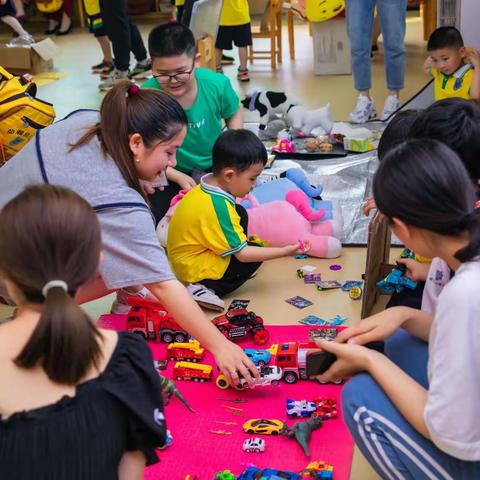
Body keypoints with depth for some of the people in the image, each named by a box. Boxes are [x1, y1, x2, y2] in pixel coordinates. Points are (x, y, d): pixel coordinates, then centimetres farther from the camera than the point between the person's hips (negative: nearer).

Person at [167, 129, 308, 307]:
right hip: (195, 271, -9)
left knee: (240, 213, 11)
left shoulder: (207, 186, -4)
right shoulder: (219, 207, -30)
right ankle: (205, 289, -8)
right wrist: (284, 251, -19)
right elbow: (243, 254, -24)